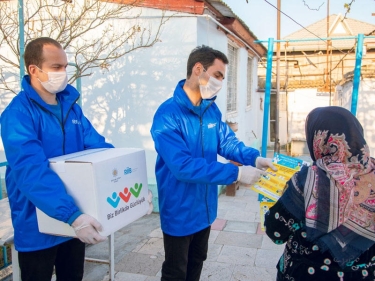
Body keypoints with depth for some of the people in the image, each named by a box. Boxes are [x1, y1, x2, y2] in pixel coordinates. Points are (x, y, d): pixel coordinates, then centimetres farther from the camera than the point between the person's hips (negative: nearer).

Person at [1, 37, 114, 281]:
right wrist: (72, 214, -41)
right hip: (38, 226, -6)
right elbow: (31, 171, -31)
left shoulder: (71, 105, 3)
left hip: (75, 219, 6)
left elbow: (99, 147, 0)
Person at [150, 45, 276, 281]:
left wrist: (254, 158, -15)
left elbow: (227, 142, 6)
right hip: (180, 211, -7)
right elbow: (183, 166, -33)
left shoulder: (212, 110, 0)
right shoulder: (168, 115, -26)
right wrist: (236, 173, -34)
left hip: (204, 207, 7)